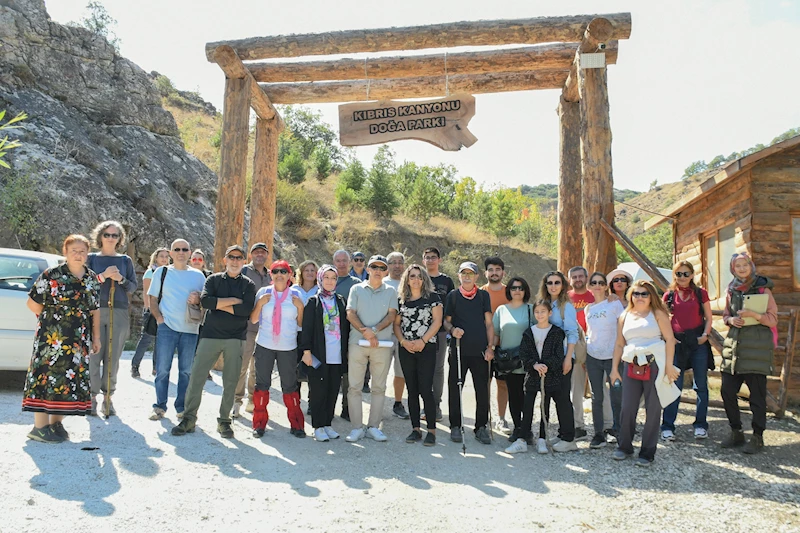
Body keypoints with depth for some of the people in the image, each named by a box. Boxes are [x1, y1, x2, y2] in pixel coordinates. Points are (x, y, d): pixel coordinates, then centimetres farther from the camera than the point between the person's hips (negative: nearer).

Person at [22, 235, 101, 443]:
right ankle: (40, 427, 2)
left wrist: (96, 337, 12)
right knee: (47, 375, -5)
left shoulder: (92, 279, 10)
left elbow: (95, 310, 13)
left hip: (79, 340, 5)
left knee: (71, 379, 7)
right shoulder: (52, 275, -5)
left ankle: (56, 423, 19)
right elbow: (32, 302, -2)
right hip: (52, 337, -5)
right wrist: (49, 317, 2)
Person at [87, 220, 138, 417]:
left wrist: (121, 279, -9)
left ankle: (108, 397, 9)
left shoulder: (125, 260, 12)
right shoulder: (92, 258, 9)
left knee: (113, 357, 1)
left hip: (119, 312, 1)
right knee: (94, 355, -6)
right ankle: (92, 396, 4)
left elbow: (133, 286, 10)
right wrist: (104, 276, -12)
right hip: (95, 311, -1)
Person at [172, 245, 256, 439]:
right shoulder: (213, 279, 10)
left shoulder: (248, 284, 8)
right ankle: (189, 419, 9)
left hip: (236, 338, 0)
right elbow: (205, 300, -9)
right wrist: (233, 301, -9)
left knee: (230, 382, 3)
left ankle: (224, 421, 16)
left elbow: (246, 309, -9)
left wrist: (219, 304, -7)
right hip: (210, 335, 0)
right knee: (196, 376, -3)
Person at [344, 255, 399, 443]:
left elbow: (392, 315, 0)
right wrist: (365, 331, -14)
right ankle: (357, 428, 6)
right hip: (357, 342, -1)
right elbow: (350, 314, 0)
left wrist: (374, 330, -15)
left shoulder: (390, 292, 10)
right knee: (354, 386, -1)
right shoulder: (357, 289, 9)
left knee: (379, 387, 5)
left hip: (383, 344, 1)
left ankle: (373, 427, 14)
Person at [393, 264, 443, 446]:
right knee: (412, 390, 7)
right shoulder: (400, 299, 11)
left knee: (425, 389, -7)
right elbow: (396, 324, 10)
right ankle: (415, 428, 15)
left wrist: (422, 341, -12)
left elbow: (437, 321, -5)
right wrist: (403, 341, -7)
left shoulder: (432, 297, 1)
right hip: (406, 349, 4)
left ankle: (431, 429, 3)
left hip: (426, 348, -3)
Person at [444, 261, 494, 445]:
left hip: (480, 350, 1)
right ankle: (455, 426, 16)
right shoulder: (452, 296, 7)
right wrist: (452, 329, -13)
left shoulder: (484, 295, 8)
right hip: (458, 349, 0)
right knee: (455, 388, 3)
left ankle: (481, 427, 16)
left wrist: (490, 347, 0)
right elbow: (446, 320, 9)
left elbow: (488, 323, 7)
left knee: (482, 389, 2)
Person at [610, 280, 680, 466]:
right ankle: (624, 446, 19)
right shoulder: (624, 317, 14)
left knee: (653, 410, 2)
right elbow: (619, 344, 15)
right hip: (632, 367, 3)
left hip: (654, 366, -3)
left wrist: (669, 365, -11)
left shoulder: (657, 314, 3)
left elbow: (670, 339, -4)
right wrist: (614, 368, 11)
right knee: (627, 409, 3)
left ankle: (647, 452, 12)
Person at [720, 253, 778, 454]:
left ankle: (757, 437, 9)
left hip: (757, 344, -5)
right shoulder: (731, 290, 12)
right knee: (727, 391, 4)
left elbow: (773, 319, -4)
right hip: (734, 343, 5)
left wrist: (753, 314, -21)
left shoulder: (762, 288, -1)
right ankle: (736, 432, 19)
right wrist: (731, 320, -3)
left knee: (757, 393, -1)